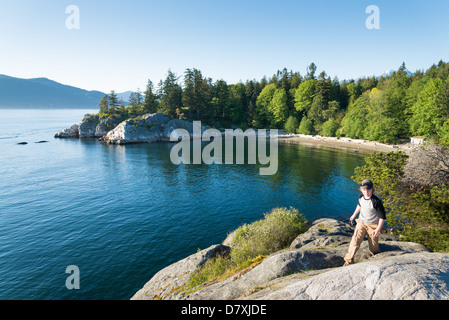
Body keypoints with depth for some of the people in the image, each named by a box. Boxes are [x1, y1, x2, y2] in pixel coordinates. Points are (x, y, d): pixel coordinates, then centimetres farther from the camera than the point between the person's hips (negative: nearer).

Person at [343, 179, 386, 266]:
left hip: (373, 226, -4)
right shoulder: (361, 197, -8)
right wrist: (354, 215, 26)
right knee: (355, 241, -7)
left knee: (373, 247, 11)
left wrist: (378, 229, -19)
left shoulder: (376, 201, -26)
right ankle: (348, 260, 5)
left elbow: (382, 216, -18)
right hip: (361, 223, 4)